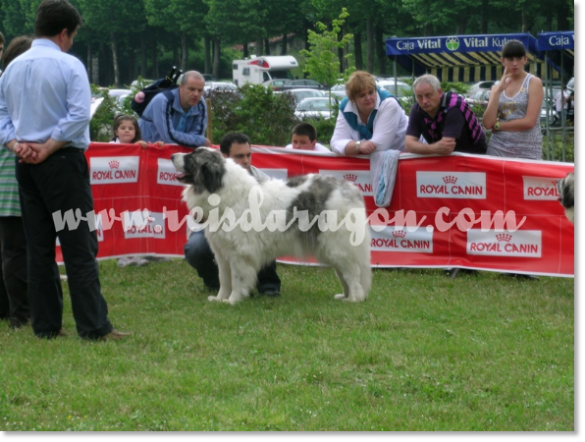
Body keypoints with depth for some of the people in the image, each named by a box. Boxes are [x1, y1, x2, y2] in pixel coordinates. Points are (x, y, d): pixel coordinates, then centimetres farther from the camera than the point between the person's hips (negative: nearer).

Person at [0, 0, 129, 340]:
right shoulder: (69, 65, -9)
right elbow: (79, 115, -18)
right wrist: (47, 148, -13)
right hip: (63, 161, -6)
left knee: (39, 247, 10)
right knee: (79, 247, -5)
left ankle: (46, 324, 11)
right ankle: (94, 327, -8)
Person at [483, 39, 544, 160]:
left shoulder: (534, 83, 0)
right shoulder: (498, 86, 13)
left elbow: (529, 121, -11)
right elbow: (488, 123, 0)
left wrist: (498, 125, -3)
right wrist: (498, 91, -6)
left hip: (527, 152, -3)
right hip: (498, 150, 3)